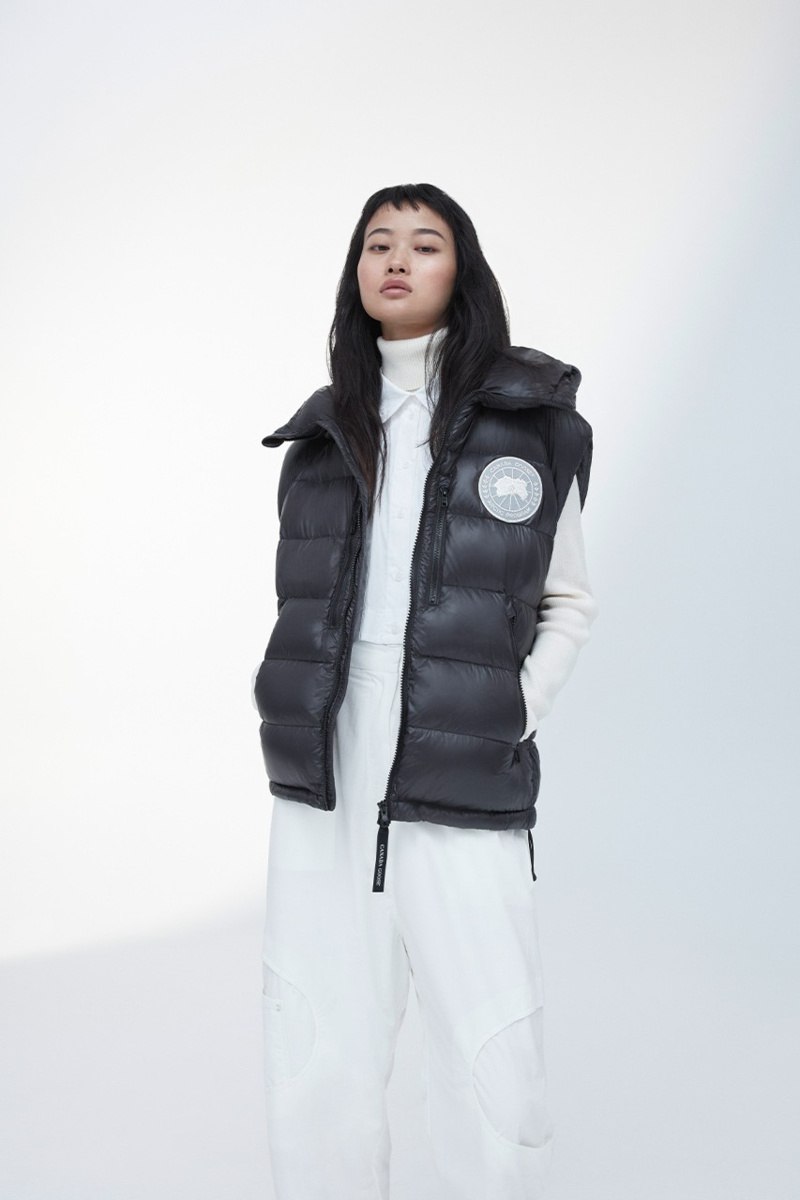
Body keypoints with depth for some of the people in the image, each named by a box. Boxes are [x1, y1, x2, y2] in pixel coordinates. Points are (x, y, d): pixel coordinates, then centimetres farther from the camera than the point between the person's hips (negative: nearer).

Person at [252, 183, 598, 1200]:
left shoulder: (532, 425, 3)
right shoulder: (326, 431, 13)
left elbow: (567, 607, 8)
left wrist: (510, 722, -5)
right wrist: (297, 725, 6)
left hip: (462, 799, -3)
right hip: (321, 791, 3)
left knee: (494, 1110, -3)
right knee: (314, 1090, 6)